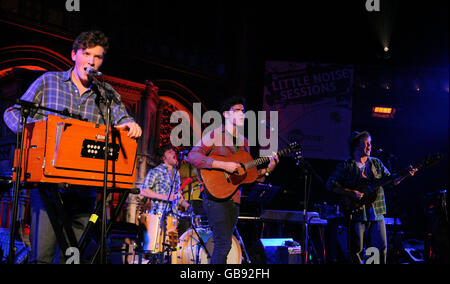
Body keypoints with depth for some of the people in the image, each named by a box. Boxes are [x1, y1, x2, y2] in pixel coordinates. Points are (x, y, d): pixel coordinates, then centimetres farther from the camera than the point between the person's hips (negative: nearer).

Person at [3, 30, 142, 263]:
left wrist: (129, 125, -19)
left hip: (85, 187, 2)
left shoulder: (106, 93, 14)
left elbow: (122, 121, 6)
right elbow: (13, 113, 8)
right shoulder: (48, 82, 9)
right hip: (49, 182, -2)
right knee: (42, 255, -9)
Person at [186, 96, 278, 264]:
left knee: (223, 244, 9)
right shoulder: (214, 135, -4)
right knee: (224, 243, -15)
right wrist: (223, 165, -23)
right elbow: (192, 156, -17)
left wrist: (267, 170, 1)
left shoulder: (243, 142, 17)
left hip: (234, 199, 7)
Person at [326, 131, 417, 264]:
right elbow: (331, 184, -7)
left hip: (376, 214, 4)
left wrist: (405, 175, -7)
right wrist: (351, 193, -17)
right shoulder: (345, 166, -1)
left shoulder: (377, 163, 14)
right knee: (356, 251, -1)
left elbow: (391, 180, 11)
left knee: (381, 249, 3)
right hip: (356, 214, -4)